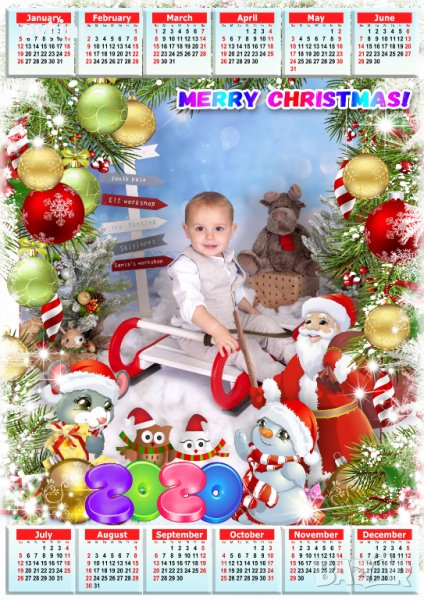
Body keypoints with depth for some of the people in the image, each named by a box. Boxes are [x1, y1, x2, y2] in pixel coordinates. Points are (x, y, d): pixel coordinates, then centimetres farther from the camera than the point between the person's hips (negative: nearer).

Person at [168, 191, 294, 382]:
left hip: (232, 320, 9)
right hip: (199, 331, -8)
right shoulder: (185, 265, -22)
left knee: (265, 323, 0)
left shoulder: (228, 259, 7)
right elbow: (191, 304, -34)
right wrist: (217, 331, -45)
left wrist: (253, 312, 15)